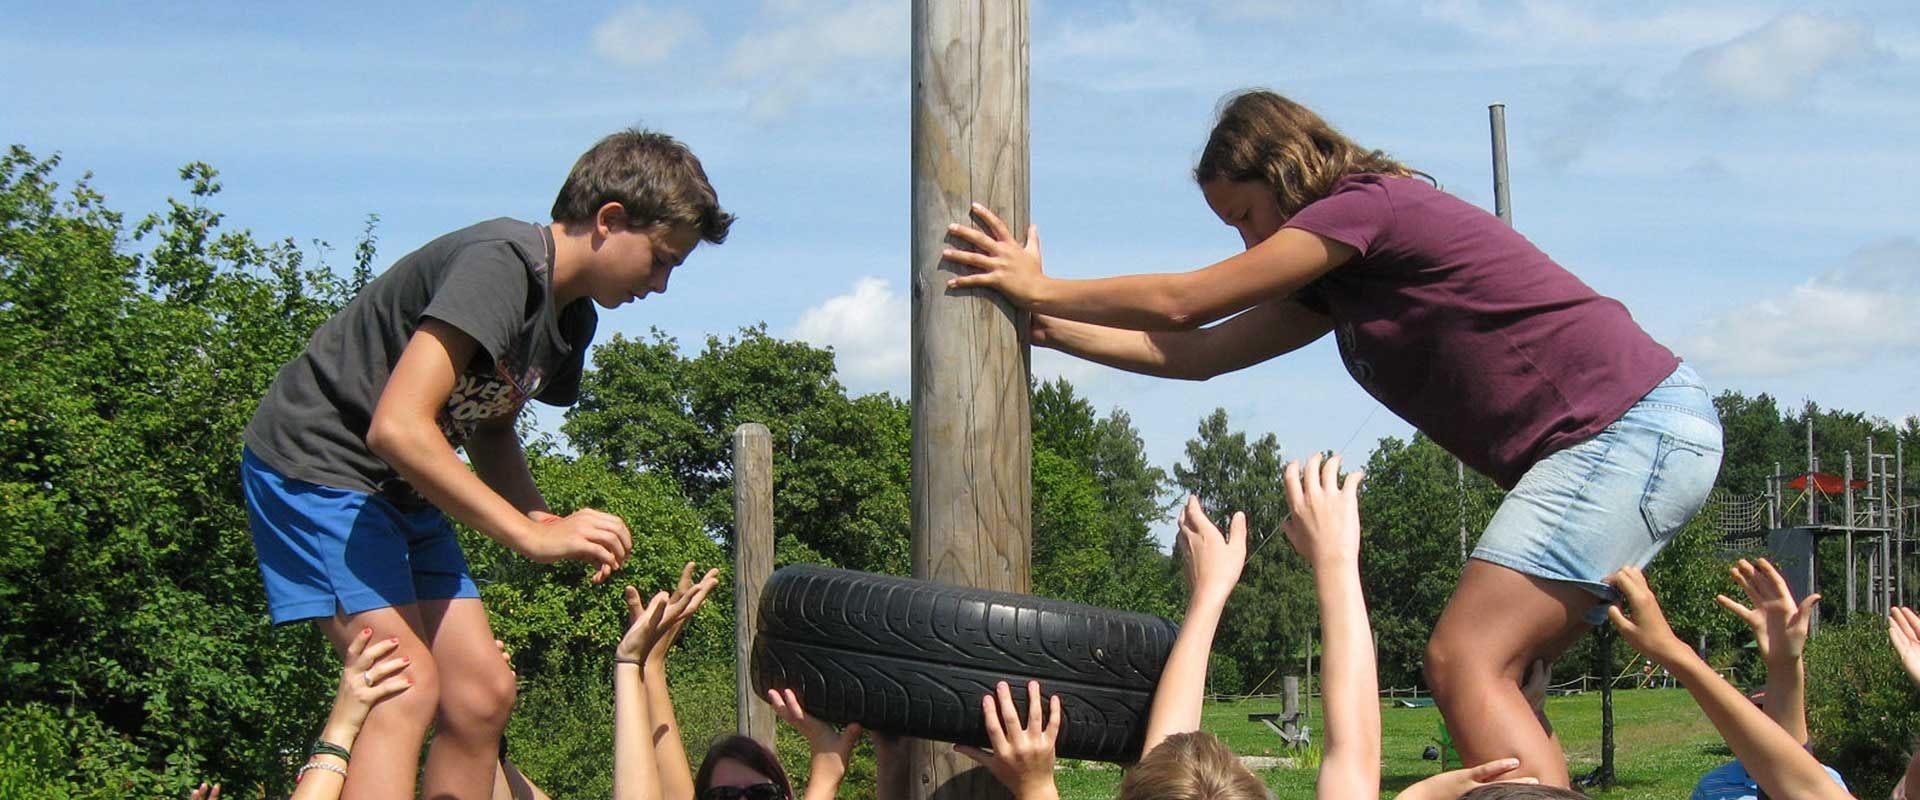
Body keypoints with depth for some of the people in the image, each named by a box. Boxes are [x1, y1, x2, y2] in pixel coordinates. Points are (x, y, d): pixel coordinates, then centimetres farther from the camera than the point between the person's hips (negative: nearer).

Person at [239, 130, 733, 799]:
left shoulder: (572, 313, 7)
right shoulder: (500, 264, -24)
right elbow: (397, 427, -33)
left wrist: (550, 521, -1)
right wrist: (533, 533, -29)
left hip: (404, 491, 10)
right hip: (315, 464, -10)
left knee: (482, 694, 1)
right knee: (408, 685, -22)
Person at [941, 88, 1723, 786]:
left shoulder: (1366, 204, -7)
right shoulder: (1338, 277, 21)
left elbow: (1183, 301, -5)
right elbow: (1196, 352, 22)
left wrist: (1040, 287, 5)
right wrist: (1045, 325, 19)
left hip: (1635, 430, -10)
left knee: (1464, 664, -17)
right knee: (1487, 676, 8)